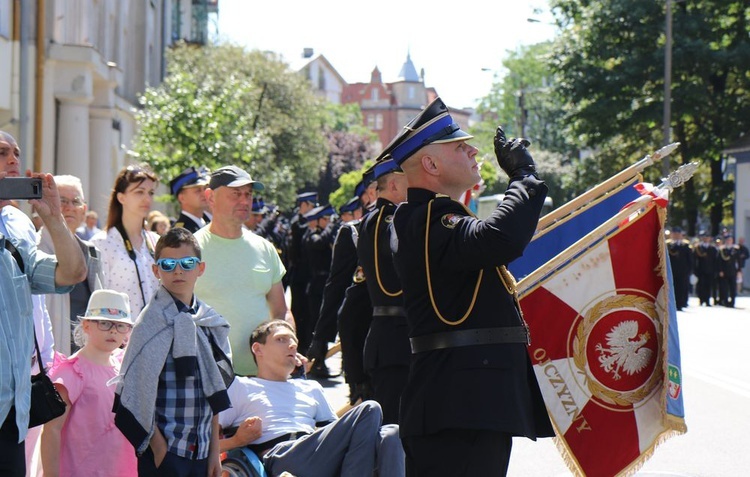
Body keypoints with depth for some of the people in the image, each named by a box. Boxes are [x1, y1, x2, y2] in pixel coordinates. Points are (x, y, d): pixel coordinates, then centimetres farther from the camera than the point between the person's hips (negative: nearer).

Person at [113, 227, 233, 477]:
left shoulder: (210, 322, 10)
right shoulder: (153, 320, -9)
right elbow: (138, 389, -14)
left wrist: (214, 450, 13)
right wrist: (158, 446, -15)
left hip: (200, 451, 6)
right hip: (165, 450, -6)